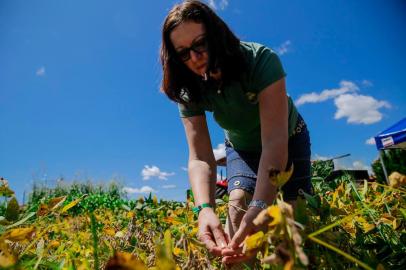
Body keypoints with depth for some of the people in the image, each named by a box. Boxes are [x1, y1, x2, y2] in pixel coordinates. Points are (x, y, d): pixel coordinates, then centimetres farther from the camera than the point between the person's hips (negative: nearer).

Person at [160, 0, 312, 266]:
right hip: (242, 148, 2)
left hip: (288, 141, -1)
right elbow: (200, 158, -31)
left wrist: (260, 206, -54)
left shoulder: (261, 60, -34)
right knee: (238, 202, -20)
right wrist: (205, 208, -49)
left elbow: (274, 141, -42)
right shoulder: (190, 90, -23)